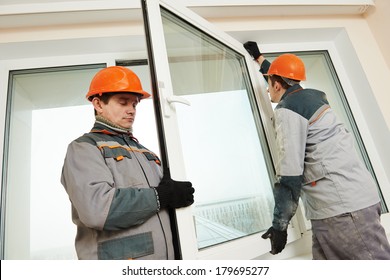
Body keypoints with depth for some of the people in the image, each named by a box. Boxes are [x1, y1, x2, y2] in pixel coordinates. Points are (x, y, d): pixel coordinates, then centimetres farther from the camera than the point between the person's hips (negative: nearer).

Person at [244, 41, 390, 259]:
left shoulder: (288, 109, -10)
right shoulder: (310, 95, 17)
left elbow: (290, 172, -17)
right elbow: (283, 77, 40)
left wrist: (279, 224, -11)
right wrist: (259, 57, 54)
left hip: (342, 205, -10)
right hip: (346, 199, 10)